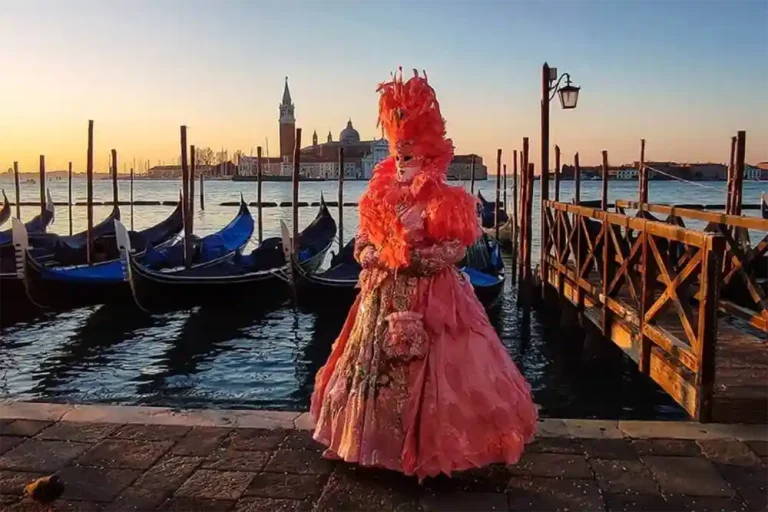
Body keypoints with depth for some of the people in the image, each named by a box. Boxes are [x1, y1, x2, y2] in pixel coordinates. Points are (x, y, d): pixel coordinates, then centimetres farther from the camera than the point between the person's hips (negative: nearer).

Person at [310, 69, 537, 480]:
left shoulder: (447, 202, -10)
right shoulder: (380, 198, 7)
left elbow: (454, 251, -16)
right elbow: (361, 246, 7)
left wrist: (412, 255, -19)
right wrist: (382, 256, -12)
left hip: (433, 299, -6)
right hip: (385, 297, 6)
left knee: (431, 373, 0)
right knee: (378, 366, 13)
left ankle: (431, 447, 15)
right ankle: (384, 440, 30)